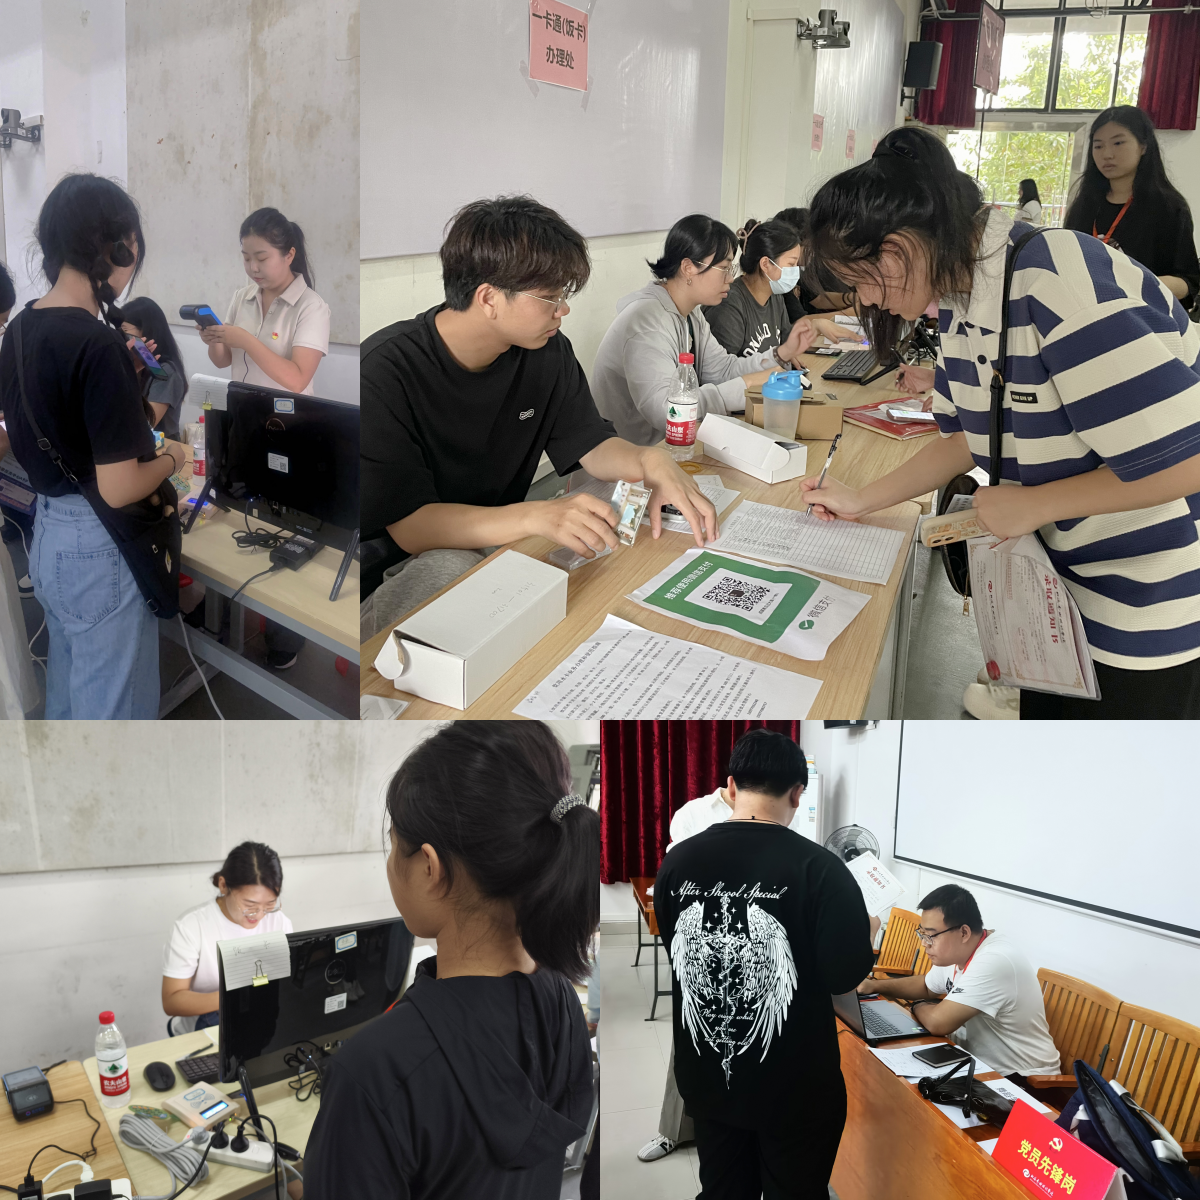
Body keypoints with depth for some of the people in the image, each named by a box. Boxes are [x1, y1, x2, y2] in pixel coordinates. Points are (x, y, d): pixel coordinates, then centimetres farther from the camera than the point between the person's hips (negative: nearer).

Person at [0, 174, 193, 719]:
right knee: (112, 710, 5)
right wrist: (173, 459, -6)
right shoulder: (97, 343, -24)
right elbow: (118, 487, -25)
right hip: (99, 550, -9)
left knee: (67, 693, 23)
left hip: (48, 536, 9)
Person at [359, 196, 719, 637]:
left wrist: (650, 461, -18)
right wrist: (537, 515, -42)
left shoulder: (548, 353, -2)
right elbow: (409, 526, -26)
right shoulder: (385, 371, -22)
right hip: (394, 576, -7)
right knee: (450, 569, -39)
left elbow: (591, 445, 7)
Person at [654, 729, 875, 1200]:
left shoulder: (676, 861, -8)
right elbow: (845, 974, -15)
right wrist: (868, 934, 5)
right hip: (796, 1087, -3)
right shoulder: (818, 867, -20)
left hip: (707, 1078, 4)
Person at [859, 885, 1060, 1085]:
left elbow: (938, 1022, -31)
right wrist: (874, 985, 6)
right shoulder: (956, 951, 0)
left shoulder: (994, 962, -29)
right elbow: (925, 986, 20)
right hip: (981, 1063, 8)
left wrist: (918, 1006, -8)